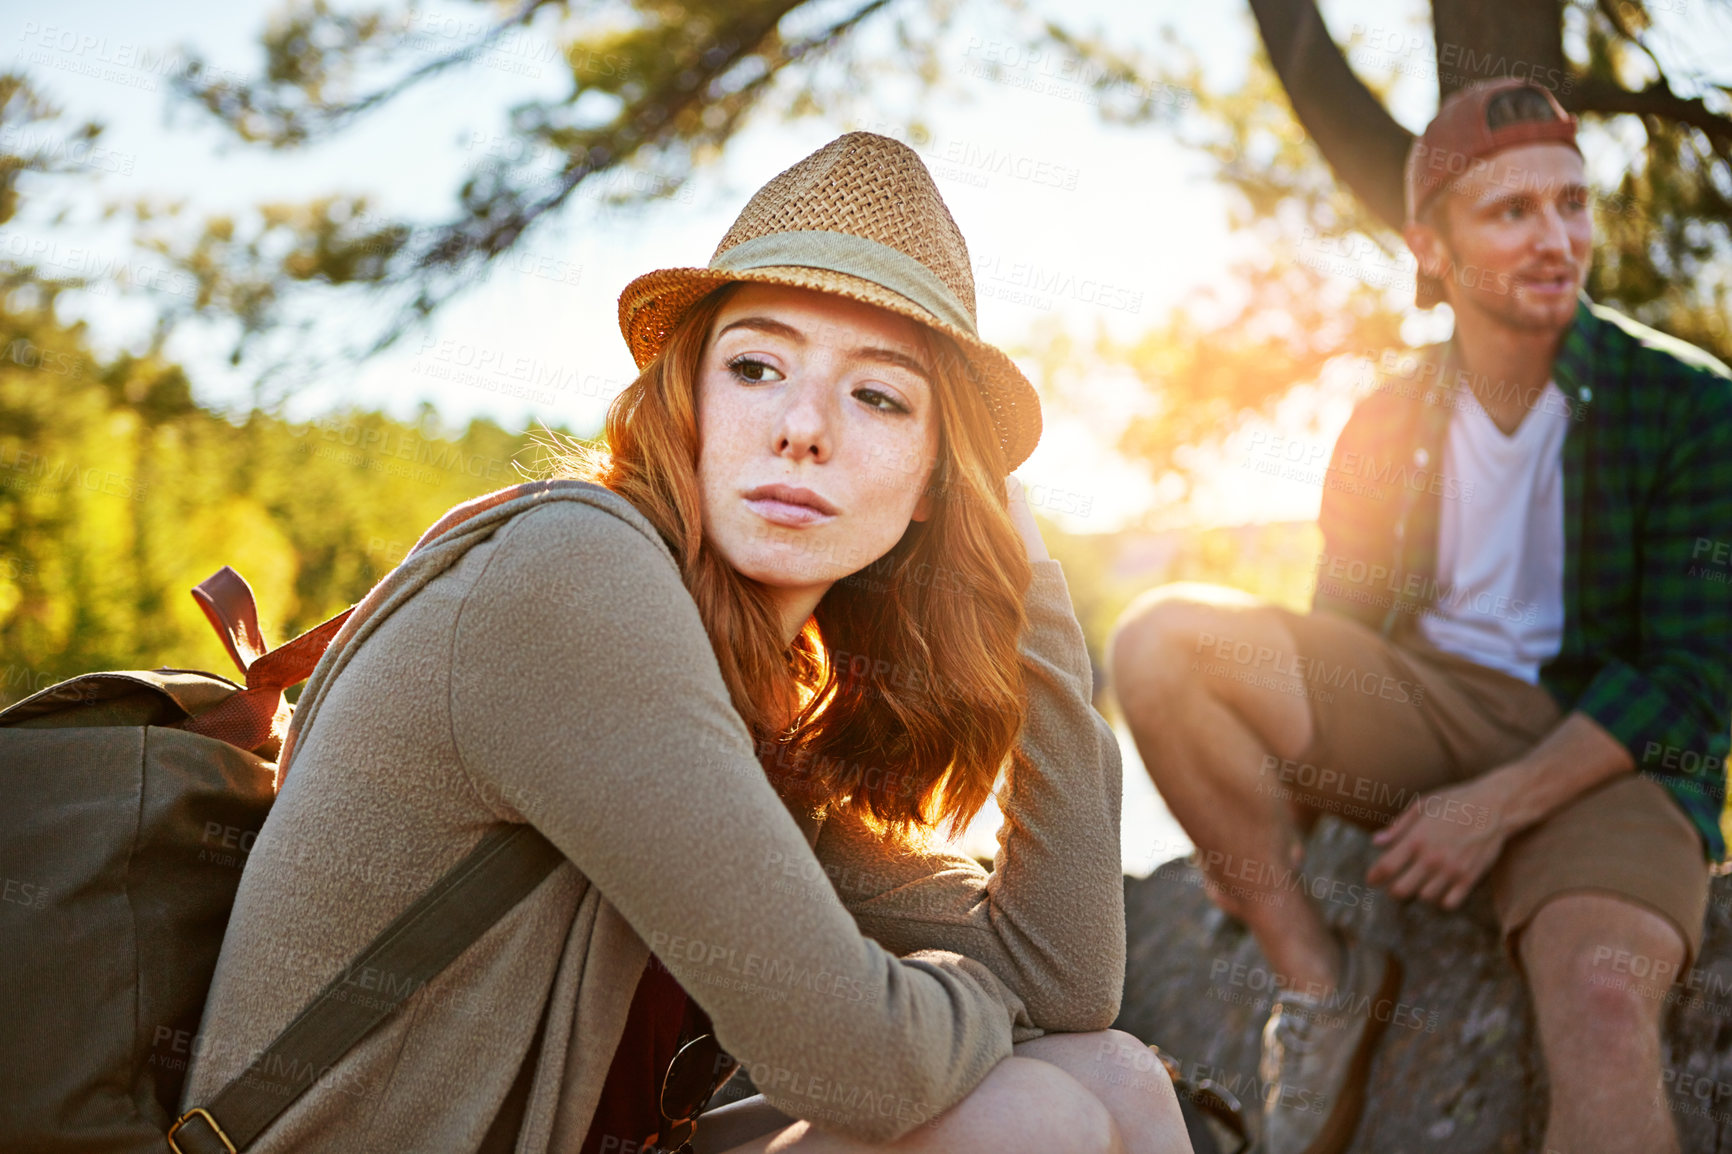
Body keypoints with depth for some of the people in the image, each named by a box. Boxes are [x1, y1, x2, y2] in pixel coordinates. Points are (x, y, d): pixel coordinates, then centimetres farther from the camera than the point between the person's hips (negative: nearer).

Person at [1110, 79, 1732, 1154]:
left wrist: (1497, 805, -17)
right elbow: (1337, 632, 12)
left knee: (1603, 1015, -37)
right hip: (1424, 712, 4)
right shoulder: (1391, 419, 7)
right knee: (1163, 638, -23)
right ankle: (1320, 976, -10)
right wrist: (1251, 803, -5)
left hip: (1605, 754, -3)